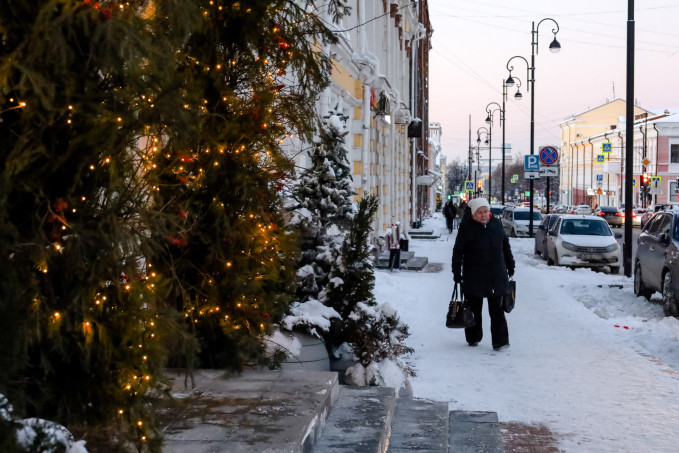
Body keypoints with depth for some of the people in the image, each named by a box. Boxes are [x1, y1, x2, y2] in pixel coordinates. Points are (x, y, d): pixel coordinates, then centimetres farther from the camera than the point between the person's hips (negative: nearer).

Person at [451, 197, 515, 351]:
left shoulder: (496, 224, 5)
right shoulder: (466, 227, -6)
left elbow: (506, 246, 16)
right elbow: (458, 252, -3)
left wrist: (510, 266, 20)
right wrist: (457, 273, -6)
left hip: (496, 276, 2)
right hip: (473, 278, -2)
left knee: (497, 309, -1)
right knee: (474, 309, 10)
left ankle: (500, 341, 0)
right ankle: (473, 338, 24)